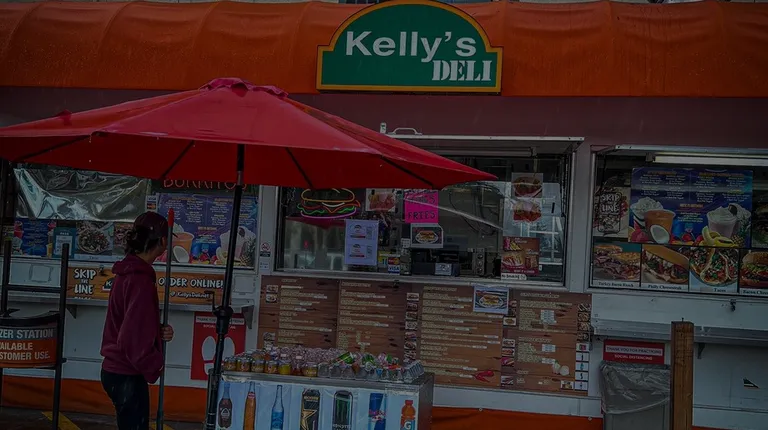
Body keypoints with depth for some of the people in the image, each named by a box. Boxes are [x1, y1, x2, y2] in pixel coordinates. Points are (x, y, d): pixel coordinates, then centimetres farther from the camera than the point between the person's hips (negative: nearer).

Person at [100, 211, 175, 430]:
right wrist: (155, 366, -10)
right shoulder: (140, 280, -21)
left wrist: (160, 333, 1)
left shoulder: (129, 273, 9)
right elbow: (134, 339, -24)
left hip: (117, 370, 10)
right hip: (128, 376, -10)